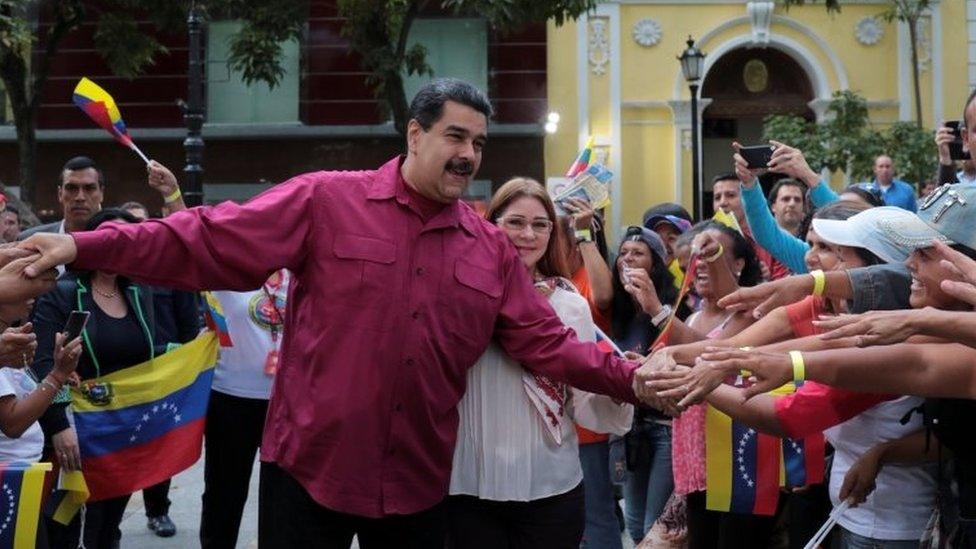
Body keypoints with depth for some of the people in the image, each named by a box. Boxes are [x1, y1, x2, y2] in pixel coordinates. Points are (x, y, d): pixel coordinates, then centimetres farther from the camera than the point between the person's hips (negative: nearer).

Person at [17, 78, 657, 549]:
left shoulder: (493, 248, 7)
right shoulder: (326, 201, -6)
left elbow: (545, 342, 7)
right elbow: (211, 243, -10)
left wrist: (630, 378, -5)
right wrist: (84, 246, -19)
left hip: (417, 483, 4)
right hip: (309, 467, -3)